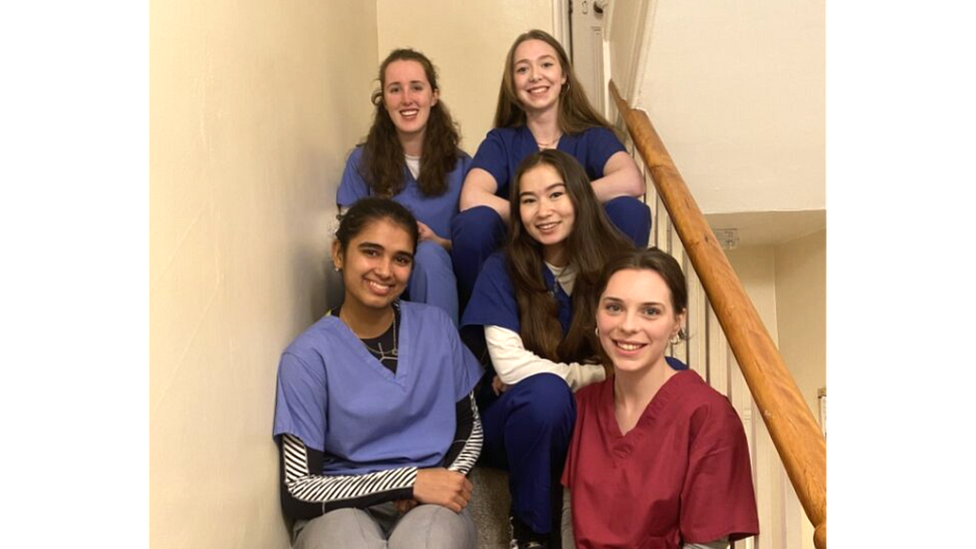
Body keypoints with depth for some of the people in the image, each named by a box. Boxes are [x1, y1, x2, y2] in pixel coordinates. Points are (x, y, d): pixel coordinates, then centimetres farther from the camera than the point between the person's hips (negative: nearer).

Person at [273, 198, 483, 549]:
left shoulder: (436, 326, 2)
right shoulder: (308, 356, -9)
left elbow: (469, 427, 13)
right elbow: (297, 491, -10)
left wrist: (447, 478, -9)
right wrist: (410, 480, -18)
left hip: (430, 503, 2)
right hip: (342, 509, -1)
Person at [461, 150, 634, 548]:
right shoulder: (502, 270, -13)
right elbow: (510, 366, -21)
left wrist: (534, 372, -17)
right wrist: (593, 373, -17)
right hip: (519, 421, -2)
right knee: (546, 392, -36)